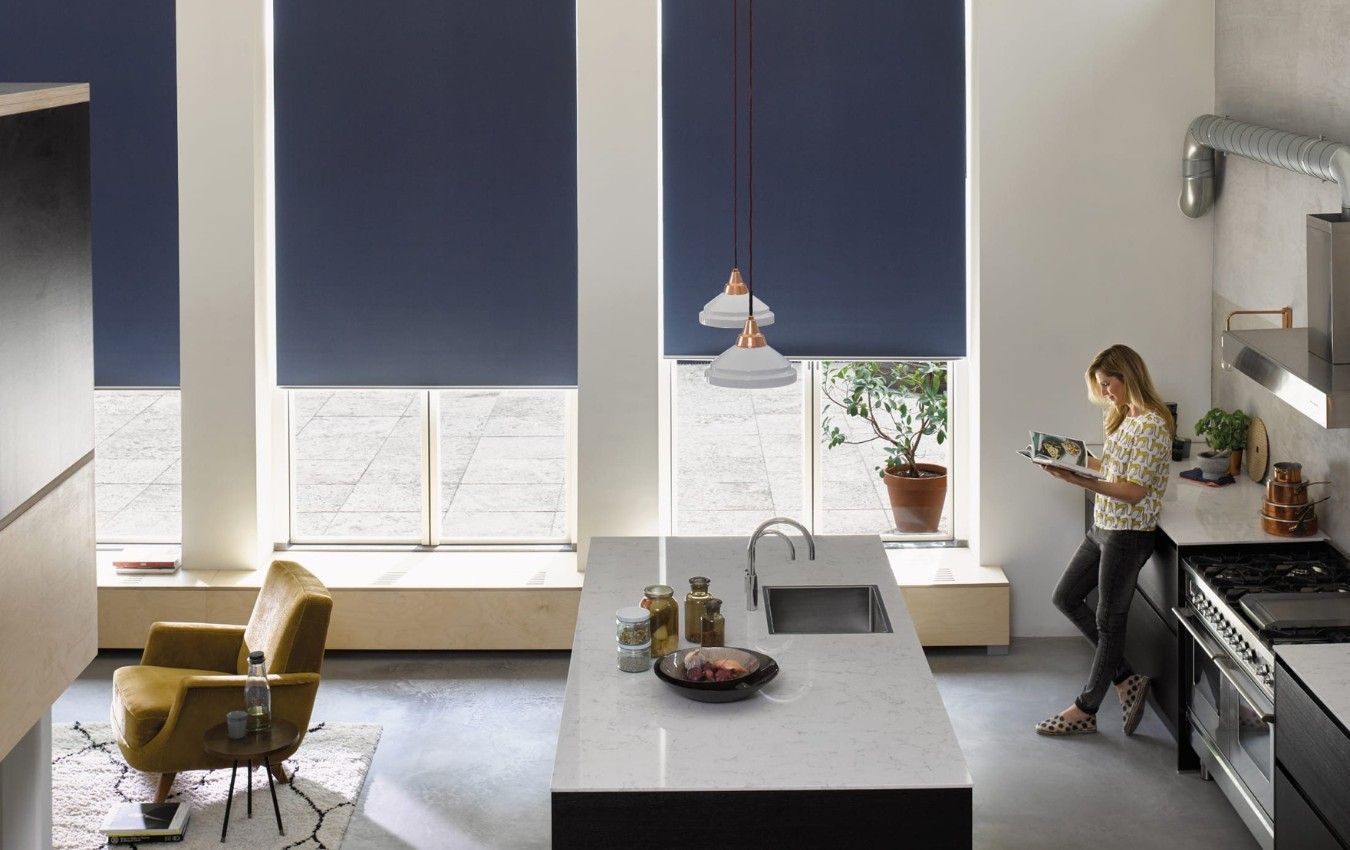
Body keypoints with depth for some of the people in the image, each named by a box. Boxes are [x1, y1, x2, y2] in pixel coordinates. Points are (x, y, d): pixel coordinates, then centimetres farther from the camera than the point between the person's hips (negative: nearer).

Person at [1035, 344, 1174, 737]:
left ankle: (1085, 710, 14)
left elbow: (1135, 490, -23)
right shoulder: (1124, 417, 11)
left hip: (1129, 533, -11)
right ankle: (1126, 678, 20)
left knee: (1109, 620, 2)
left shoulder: (1151, 425, -20)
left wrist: (1082, 481, -28)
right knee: (1066, 598, 15)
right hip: (1103, 527, 11)